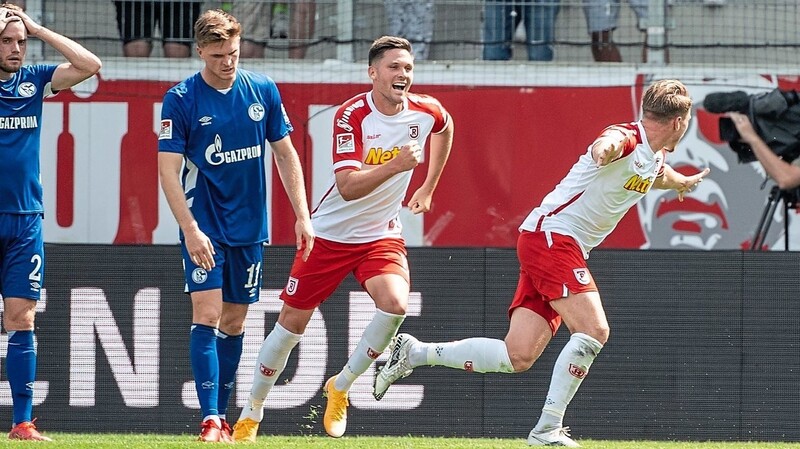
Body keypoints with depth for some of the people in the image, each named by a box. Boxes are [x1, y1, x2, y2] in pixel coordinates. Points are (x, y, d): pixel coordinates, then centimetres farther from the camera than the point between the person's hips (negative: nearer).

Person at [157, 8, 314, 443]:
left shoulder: (263, 90, 2)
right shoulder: (181, 99, -10)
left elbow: (285, 154, 9)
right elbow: (168, 170, -12)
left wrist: (302, 215, 3)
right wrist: (190, 230, -21)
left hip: (250, 227, 4)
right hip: (204, 228, -4)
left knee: (234, 322, 10)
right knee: (207, 314, -14)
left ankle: (222, 417, 19)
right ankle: (209, 421, -18)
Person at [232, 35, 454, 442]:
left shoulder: (425, 111, -8)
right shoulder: (352, 115, -21)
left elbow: (445, 128, 20)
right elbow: (348, 187, -30)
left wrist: (428, 187, 23)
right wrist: (395, 165, -43)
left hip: (381, 233, 3)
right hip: (330, 234, -3)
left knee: (395, 303, -25)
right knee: (292, 321, 2)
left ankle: (341, 386, -2)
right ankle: (251, 413, 20)